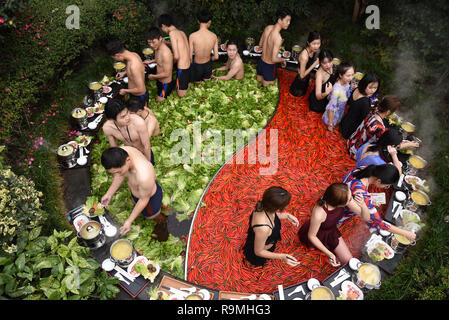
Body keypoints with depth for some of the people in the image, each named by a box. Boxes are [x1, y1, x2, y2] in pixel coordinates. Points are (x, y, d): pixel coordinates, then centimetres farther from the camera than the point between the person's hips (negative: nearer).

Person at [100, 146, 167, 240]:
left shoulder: (144, 176, -49)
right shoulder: (121, 153, -29)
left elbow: (144, 200, -27)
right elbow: (120, 175, -5)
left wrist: (129, 221, -19)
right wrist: (109, 193, -2)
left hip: (150, 197, -6)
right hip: (136, 190, 6)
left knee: (151, 215, 28)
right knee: (136, 204, 38)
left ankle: (162, 223, 62)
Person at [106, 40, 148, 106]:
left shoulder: (134, 66, -36)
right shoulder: (134, 54, -8)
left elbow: (140, 89, -33)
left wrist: (125, 91, -17)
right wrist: (125, 72, 6)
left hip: (139, 98, -9)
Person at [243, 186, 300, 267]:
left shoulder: (264, 205, -28)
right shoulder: (263, 228, -48)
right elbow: (258, 252, -29)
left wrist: (287, 216, -12)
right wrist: (282, 257, -36)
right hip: (256, 256, -5)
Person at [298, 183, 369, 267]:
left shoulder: (346, 198, -29)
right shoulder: (318, 214, -42)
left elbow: (366, 217, -18)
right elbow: (311, 236, -23)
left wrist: (363, 205, -40)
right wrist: (329, 254, -21)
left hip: (332, 230, 5)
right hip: (317, 235, -4)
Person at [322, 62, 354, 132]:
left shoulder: (346, 83, -15)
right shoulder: (337, 90, -37)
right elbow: (331, 108, -29)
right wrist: (330, 124, -22)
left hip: (341, 113, 7)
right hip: (332, 116, -7)